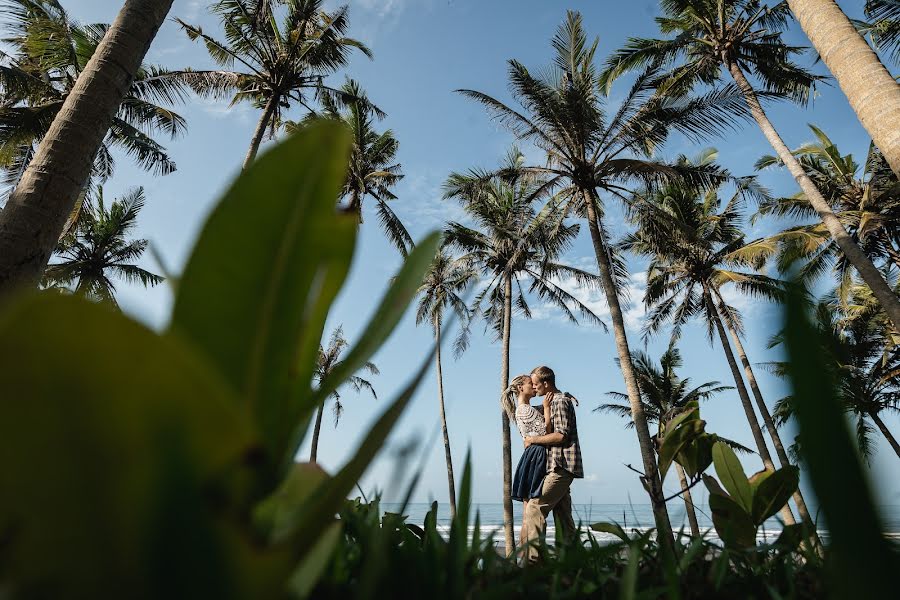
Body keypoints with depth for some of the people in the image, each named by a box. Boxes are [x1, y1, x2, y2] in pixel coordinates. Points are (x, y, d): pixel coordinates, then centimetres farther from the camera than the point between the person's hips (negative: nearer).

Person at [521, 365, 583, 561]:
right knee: (563, 516, 12)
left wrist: (534, 439, -11)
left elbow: (561, 435, -18)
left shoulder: (560, 401, -10)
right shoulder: (553, 401, 21)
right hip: (560, 467, 11)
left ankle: (532, 557, -15)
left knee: (535, 508, -15)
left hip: (561, 466, -11)